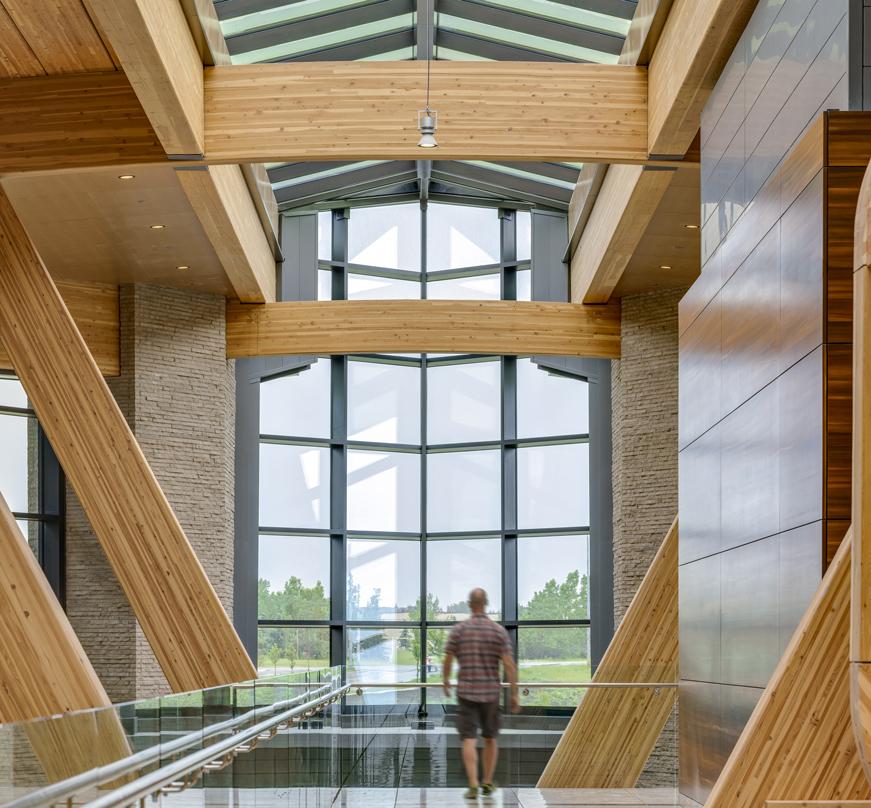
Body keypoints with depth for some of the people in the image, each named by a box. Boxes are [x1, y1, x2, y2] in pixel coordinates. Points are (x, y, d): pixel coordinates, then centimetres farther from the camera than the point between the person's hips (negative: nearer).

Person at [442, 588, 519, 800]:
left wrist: (445, 681, 19)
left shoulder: (459, 629, -4)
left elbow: (448, 661, 0)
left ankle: (473, 786, -15)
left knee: (469, 740, -3)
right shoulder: (499, 631, -2)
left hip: (466, 692, -1)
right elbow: (509, 665, -8)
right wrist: (514, 695, -4)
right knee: (490, 738, 18)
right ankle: (488, 783, 25)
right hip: (491, 693, 2)